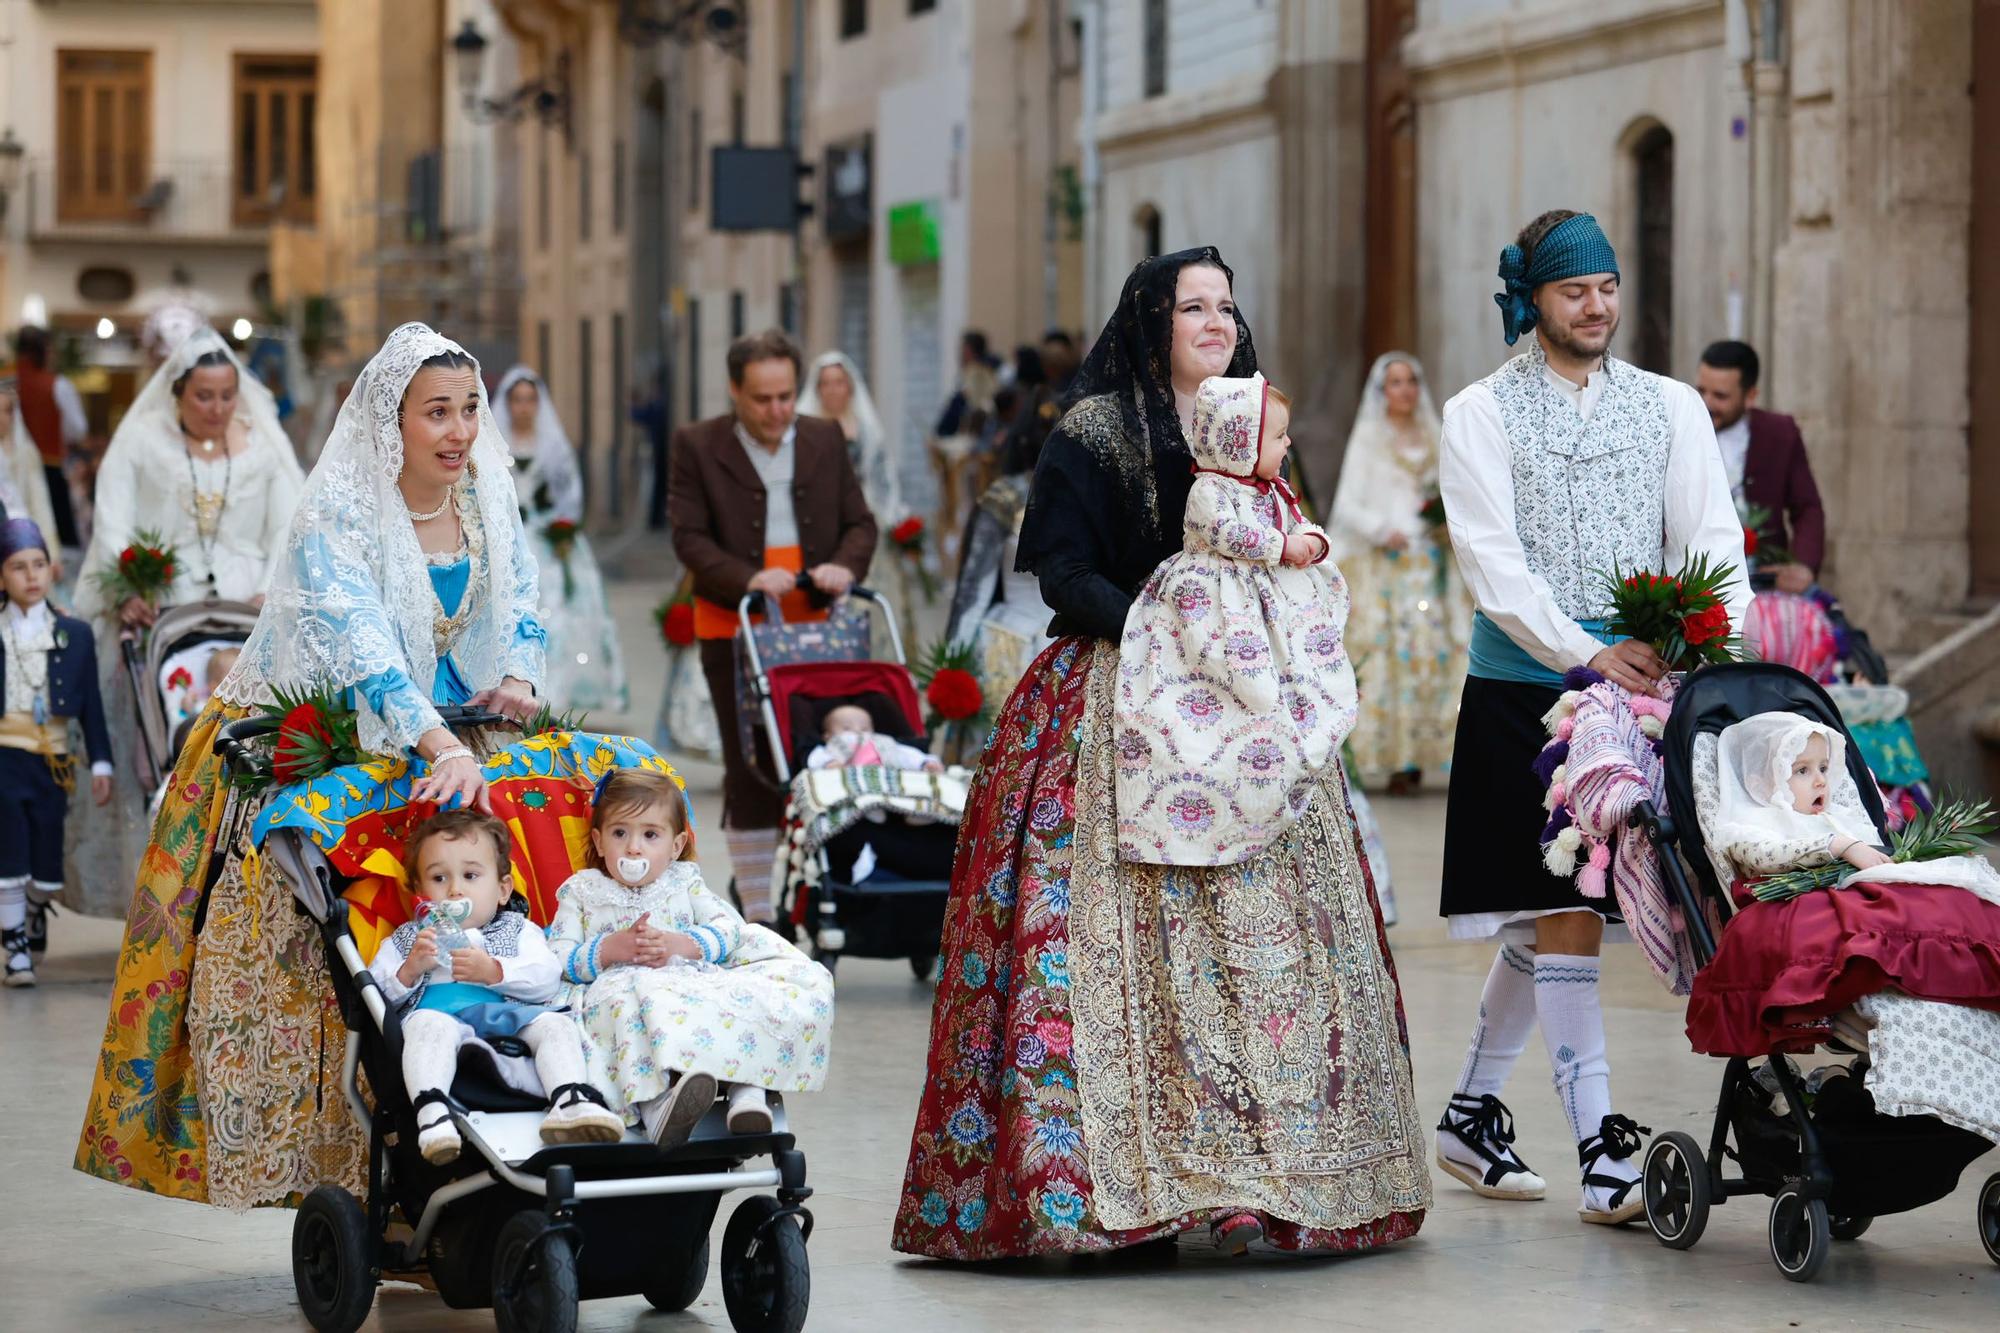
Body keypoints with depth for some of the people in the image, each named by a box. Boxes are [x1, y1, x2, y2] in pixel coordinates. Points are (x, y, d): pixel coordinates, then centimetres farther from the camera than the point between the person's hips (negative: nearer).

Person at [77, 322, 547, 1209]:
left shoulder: (484, 500, -2)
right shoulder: (338, 511, -22)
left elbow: (520, 604, 10)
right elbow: (363, 643, -35)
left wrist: (516, 677, -13)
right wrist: (444, 749, -48)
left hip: (435, 731, 5)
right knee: (304, 943, -13)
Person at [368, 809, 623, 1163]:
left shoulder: (519, 931, 28)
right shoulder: (405, 941, 31)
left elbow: (546, 980, 7)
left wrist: (493, 971, -8)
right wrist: (410, 970, -4)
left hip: (505, 1014, 1)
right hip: (438, 1013, -1)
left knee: (555, 1023, -26)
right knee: (429, 1024, -37)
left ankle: (569, 1103, -48)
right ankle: (431, 1110, -59)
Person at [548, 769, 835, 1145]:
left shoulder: (683, 881, 28)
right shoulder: (581, 891, 23)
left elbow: (730, 925, 13)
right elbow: (557, 960, 9)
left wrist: (680, 944, -6)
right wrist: (608, 950, -9)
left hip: (697, 982, 3)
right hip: (620, 986, -2)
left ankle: (747, 1090, -46)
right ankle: (656, 1103, -68)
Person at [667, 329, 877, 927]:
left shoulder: (825, 440, 10)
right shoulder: (697, 446, 0)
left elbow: (860, 522, 11)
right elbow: (690, 537, -5)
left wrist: (845, 566, -10)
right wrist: (748, 579, -21)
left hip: (816, 627, 3)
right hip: (735, 629, -3)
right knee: (750, 771, -1)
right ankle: (756, 910, 5)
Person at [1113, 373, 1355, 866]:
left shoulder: (1272, 492, 18)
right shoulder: (1209, 490, -9)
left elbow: (1299, 526, 21)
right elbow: (1225, 532, -21)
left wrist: (1312, 540, -4)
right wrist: (1281, 546, -17)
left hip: (1272, 599, 9)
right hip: (1217, 606, -9)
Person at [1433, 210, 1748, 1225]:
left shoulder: (1671, 408, 12)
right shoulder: (1482, 414, 1)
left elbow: (1712, 540, 4)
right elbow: (1492, 562, -9)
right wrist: (1586, 654, -20)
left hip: (1639, 688, 4)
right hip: (1522, 693, -4)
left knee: (1543, 919, 12)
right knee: (1565, 916, -8)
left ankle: (1471, 1112, 26)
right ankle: (1601, 1154, -9)